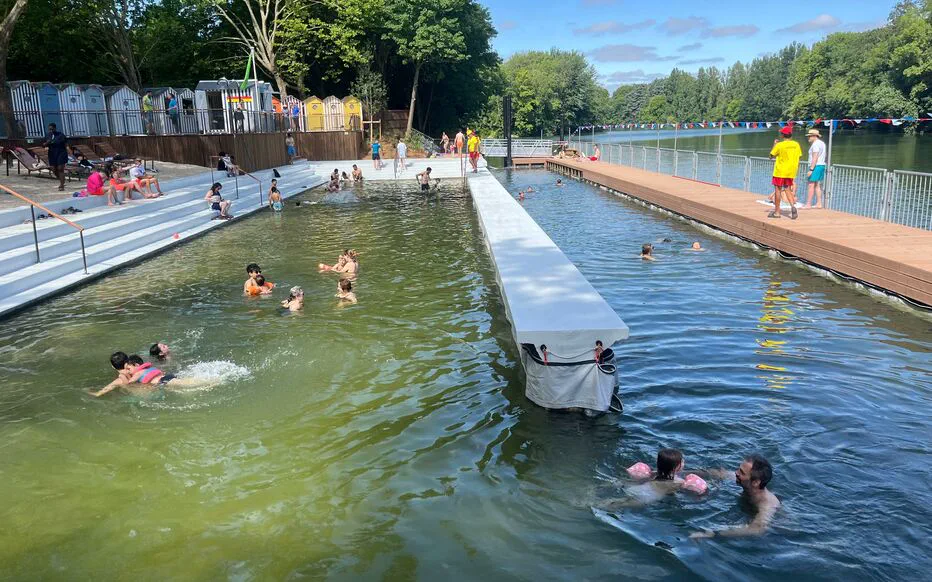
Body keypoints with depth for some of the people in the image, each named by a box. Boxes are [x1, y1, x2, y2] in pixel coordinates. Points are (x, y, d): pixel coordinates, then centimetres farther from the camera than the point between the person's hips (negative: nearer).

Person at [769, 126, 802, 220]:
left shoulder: (779, 145, -12)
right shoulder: (796, 145, 2)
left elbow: (771, 156, -4)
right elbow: (798, 158, 6)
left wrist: (774, 144, 6)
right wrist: (795, 169, 16)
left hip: (780, 171, -4)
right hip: (791, 171, 5)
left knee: (778, 189, 3)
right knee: (788, 189, 14)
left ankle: (777, 212, 6)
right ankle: (793, 206, -9)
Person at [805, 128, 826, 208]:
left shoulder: (815, 144, -14)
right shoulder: (822, 143, 17)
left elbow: (815, 158, -21)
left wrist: (811, 169, -23)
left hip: (816, 166, -10)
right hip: (822, 165, 10)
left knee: (811, 185, -9)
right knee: (817, 185, 12)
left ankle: (808, 204, -10)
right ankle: (819, 203, 12)